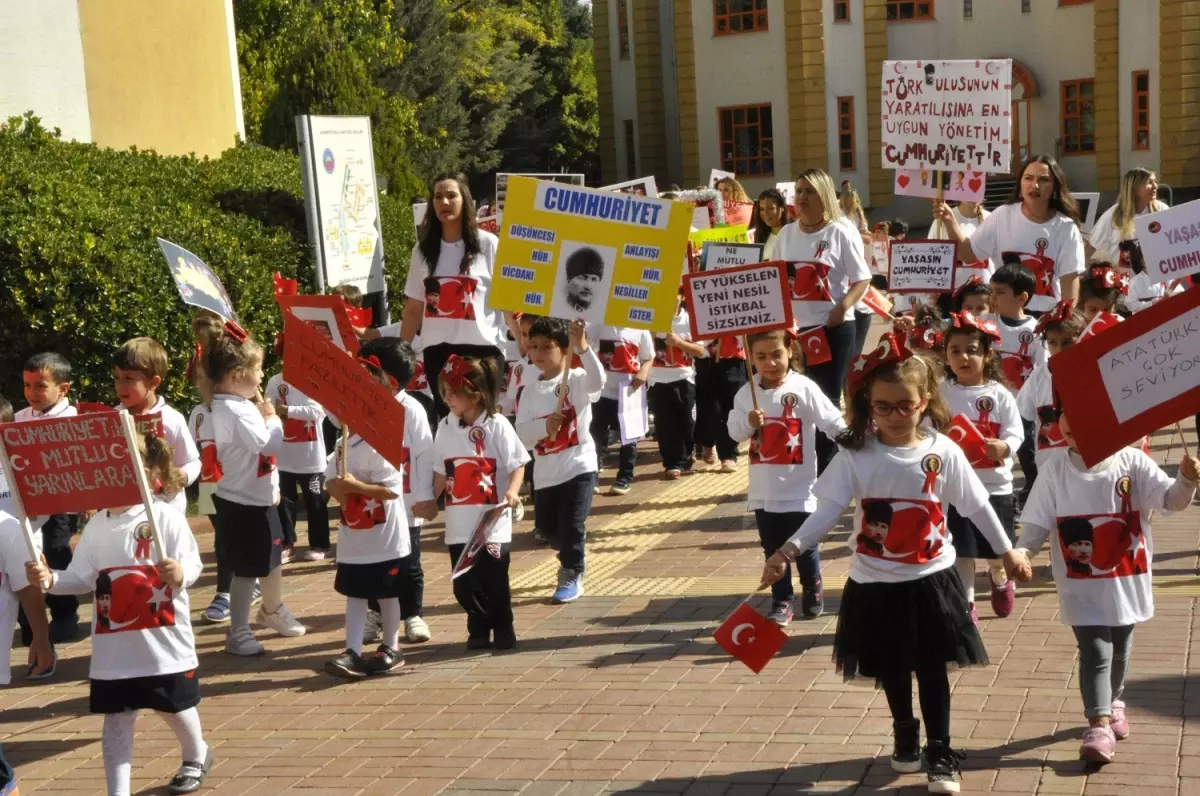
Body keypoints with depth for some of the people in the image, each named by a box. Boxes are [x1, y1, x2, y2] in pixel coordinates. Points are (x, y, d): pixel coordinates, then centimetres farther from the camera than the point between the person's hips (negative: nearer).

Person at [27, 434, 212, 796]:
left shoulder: (166, 516, -10)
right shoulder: (97, 526, 3)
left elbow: (192, 565, -16)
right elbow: (81, 579, 3)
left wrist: (180, 574, -38)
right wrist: (50, 579, -16)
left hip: (163, 640, -3)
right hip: (114, 647, 3)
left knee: (173, 706, 13)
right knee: (116, 719, 5)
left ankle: (197, 756, 43)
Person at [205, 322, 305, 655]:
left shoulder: (235, 405, 7)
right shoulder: (237, 411, -26)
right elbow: (269, 443, -28)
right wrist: (272, 417, -12)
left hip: (258, 497, 10)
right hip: (243, 502, -10)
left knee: (272, 553, 25)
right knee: (248, 567, 0)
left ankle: (272, 609, 46)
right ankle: (238, 633, 12)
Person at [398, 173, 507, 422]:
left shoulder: (487, 244, -2)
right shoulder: (423, 249, 10)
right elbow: (414, 307, 13)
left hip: (481, 347, -4)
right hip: (437, 349, 4)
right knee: (445, 415, 8)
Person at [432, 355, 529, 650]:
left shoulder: (496, 425, -10)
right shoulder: (446, 427, 4)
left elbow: (517, 464, -9)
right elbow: (441, 472, 13)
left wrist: (512, 491, -25)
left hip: (492, 522, -4)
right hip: (459, 523, 4)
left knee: (494, 580, 4)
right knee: (464, 583, 8)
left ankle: (503, 629, 22)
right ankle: (478, 629, 27)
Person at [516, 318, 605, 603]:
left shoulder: (577, 379, -8)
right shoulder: (530, 390, 3)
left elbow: (597, 380, -34)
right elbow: (521, 435, -4)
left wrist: (583, 347, -46)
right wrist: (544, 426, -24)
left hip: (578, 465, -5)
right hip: (545, 471, 5)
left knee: (572, 523, -9)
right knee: (547, 526, 16)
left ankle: (572, 577, 9)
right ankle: (573, 557, 44)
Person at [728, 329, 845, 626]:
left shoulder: (804, 388, -11)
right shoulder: (746, 393, 0)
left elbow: (833, 421, -11)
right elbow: (734, 430, 0)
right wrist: (748, 422, -19)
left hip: (798, 487, -3)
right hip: (763, 489, 3)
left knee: (804, 545, 9)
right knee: (773, 549, 11)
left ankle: (812, 590, 33)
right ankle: (782, 602, 22)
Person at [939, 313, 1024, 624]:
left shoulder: (1000, 395, -5)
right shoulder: (941, 393, -4)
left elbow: (1015, 434, -10)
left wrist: (1003, 447, -30)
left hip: (995, 486, 0)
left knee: (997, 549, 13)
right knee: (960, 550, 3)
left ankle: (1000, 579, 45)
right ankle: (965, 603, 17)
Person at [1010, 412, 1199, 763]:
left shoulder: (1131, 461, -9)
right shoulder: (1055, 468, -7)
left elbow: (1170, 499, -14)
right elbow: (1038, 521, -4)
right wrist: (1021, 551, -21)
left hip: (1126, 578, 2)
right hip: (1081, 583, -2)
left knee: (1120, 648, 19)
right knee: (1095, 651, -10)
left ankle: (1114, 703, 43)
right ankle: (1099, 726, -7)